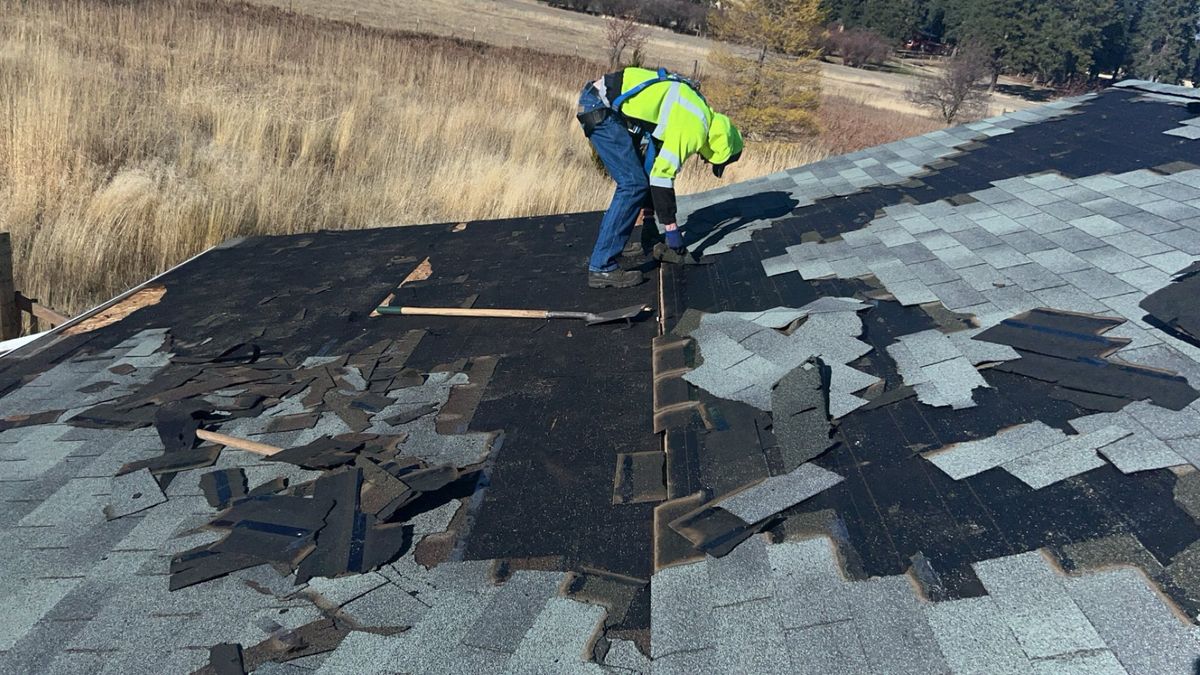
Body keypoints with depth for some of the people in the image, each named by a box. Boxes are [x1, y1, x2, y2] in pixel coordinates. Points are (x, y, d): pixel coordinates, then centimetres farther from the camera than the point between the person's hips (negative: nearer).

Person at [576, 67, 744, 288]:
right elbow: (662, 177, -15)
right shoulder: (694, 129, -12)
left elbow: (653, 167, 21)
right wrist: (671, 228, -7)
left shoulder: (694, 113, 18)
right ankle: (602, 268, -11)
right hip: (600, 109, -10)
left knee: (637, 178, 17)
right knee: (633, 184, -10)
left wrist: (648, 218, 20)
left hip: (598, 100, 10)